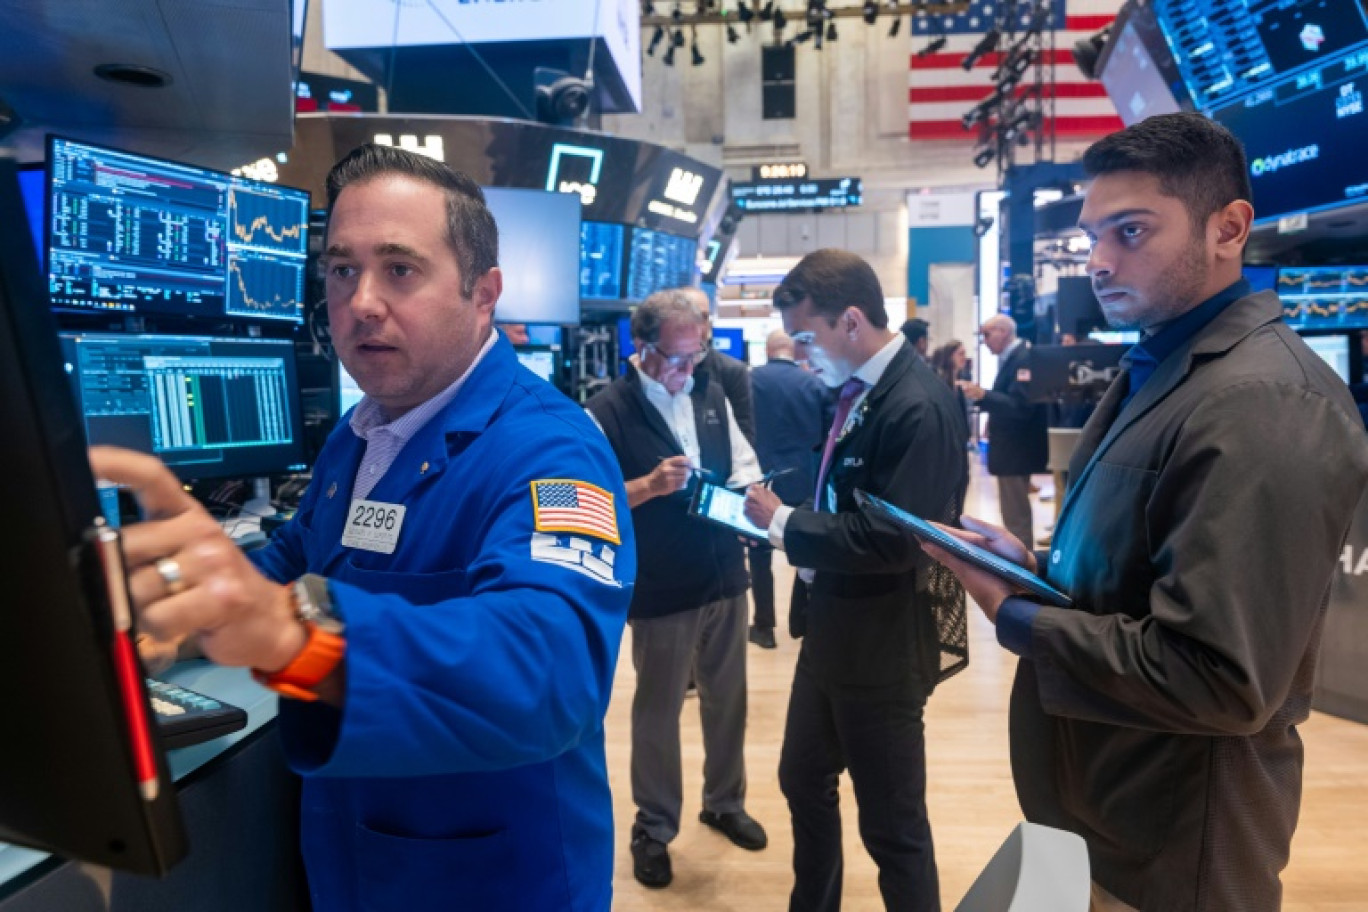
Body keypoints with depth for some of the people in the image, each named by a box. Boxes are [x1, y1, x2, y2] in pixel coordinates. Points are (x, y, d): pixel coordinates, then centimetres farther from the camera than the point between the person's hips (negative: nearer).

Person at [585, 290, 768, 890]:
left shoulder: (712, 396, 5)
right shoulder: (607, 412, -13)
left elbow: (746, 464, 12)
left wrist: (744, 491, -9)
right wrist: (649, 485, -29)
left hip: (725, 576, 6)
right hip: (660, 590, -5)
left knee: (727, 697, 20)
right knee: (657, 710, 11)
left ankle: (724, 802, 43)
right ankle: (653, 828, 31)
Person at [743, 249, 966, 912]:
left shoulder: (919, 407, -23)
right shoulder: (857, 390, 4)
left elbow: (891, 541, -28)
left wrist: (783, 523, -19)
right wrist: (781, 519, -4)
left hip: (880, 646, -9)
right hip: (831, 629, 9)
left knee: (892, 821, 10)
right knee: (804, 782, 24)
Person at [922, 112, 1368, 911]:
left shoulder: (1265, 406, -26)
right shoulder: (1163, 368, 7)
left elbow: (1220, 680, -30)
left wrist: (1017, 616, -21)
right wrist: (1039, 566, -4)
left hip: (1176, 844, -9)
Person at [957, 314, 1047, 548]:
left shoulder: (1024, 358, -18)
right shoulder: (1011, 357, 12)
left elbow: (1021, 406, -27)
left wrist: (983, 394, -34)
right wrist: (980, 396, 4)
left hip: (1016, 450, -10)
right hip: (1013, 448, 10)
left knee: (1016, 515, -3)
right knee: (1016, 513, 18)